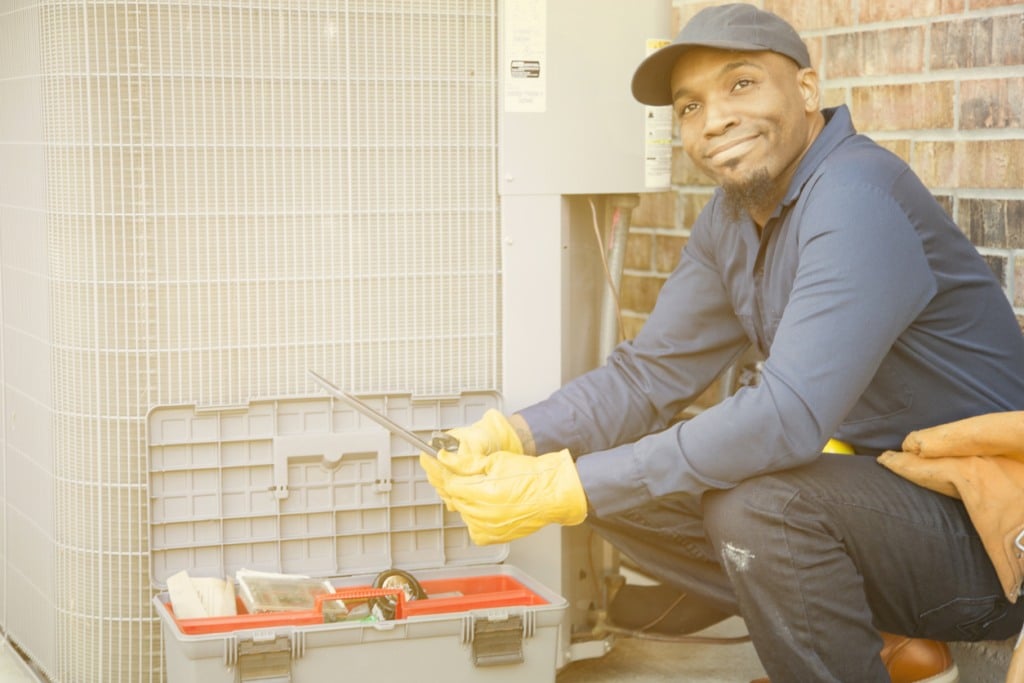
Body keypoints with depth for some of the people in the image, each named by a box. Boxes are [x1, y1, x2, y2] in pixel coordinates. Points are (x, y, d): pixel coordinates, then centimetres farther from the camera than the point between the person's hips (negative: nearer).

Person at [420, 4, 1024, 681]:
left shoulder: (858, 199, -24)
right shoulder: (731, 220, 6)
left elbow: (789, 415, -33)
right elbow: (649, 373, 6)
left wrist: (567, 489, -33)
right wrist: (515, 437, -13)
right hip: (878, 492, 9)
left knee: (757, 504, -33)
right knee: (622, 488, 1)